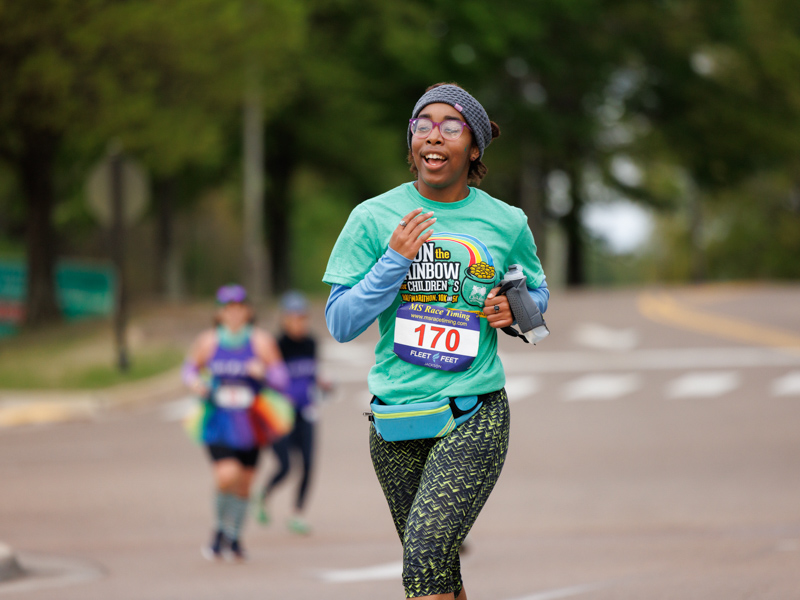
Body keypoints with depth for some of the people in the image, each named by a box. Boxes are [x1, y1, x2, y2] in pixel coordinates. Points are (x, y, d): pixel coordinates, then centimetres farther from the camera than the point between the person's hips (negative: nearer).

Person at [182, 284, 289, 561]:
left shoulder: (261, 341, -4)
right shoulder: (208, 341, -2)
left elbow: (282, 379, -4)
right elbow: (190, 368, 13)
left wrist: (264, 372, -24)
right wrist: (195, 382, -9)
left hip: (250, 425, 1)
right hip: (218, 424, -1)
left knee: (244, 484, 10)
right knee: (227, 476, -19)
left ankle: (234, 538, 32)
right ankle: (221, 530, 6)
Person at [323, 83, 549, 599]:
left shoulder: (507, 224, 3)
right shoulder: (374, 218, 1)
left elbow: (537, 292, 22)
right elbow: (340, 323, -1)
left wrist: (514, 309, -2)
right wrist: (395, 261, -14)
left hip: (474, 416, -2)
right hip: (396, 412, 2)